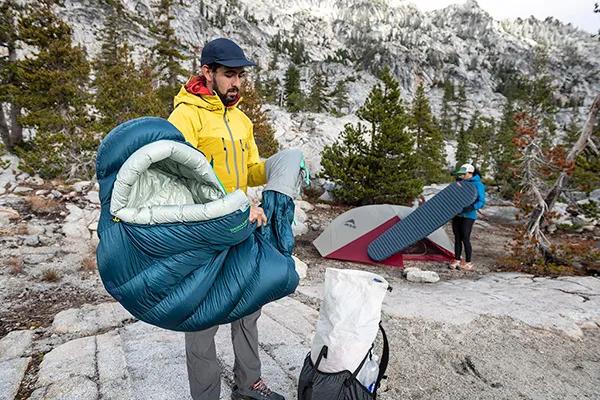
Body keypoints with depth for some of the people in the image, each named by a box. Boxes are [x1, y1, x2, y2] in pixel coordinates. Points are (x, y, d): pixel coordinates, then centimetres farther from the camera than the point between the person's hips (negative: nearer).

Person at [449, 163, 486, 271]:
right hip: (457, 215, 6)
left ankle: (468, 263, 5)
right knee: (457, 238, 10)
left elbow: (481, 202, -14)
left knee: (465, 238, -6)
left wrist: (472, 207, -31)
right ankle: (457, 260, 19)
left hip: (468, 216, -6)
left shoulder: (478, 185, -8)